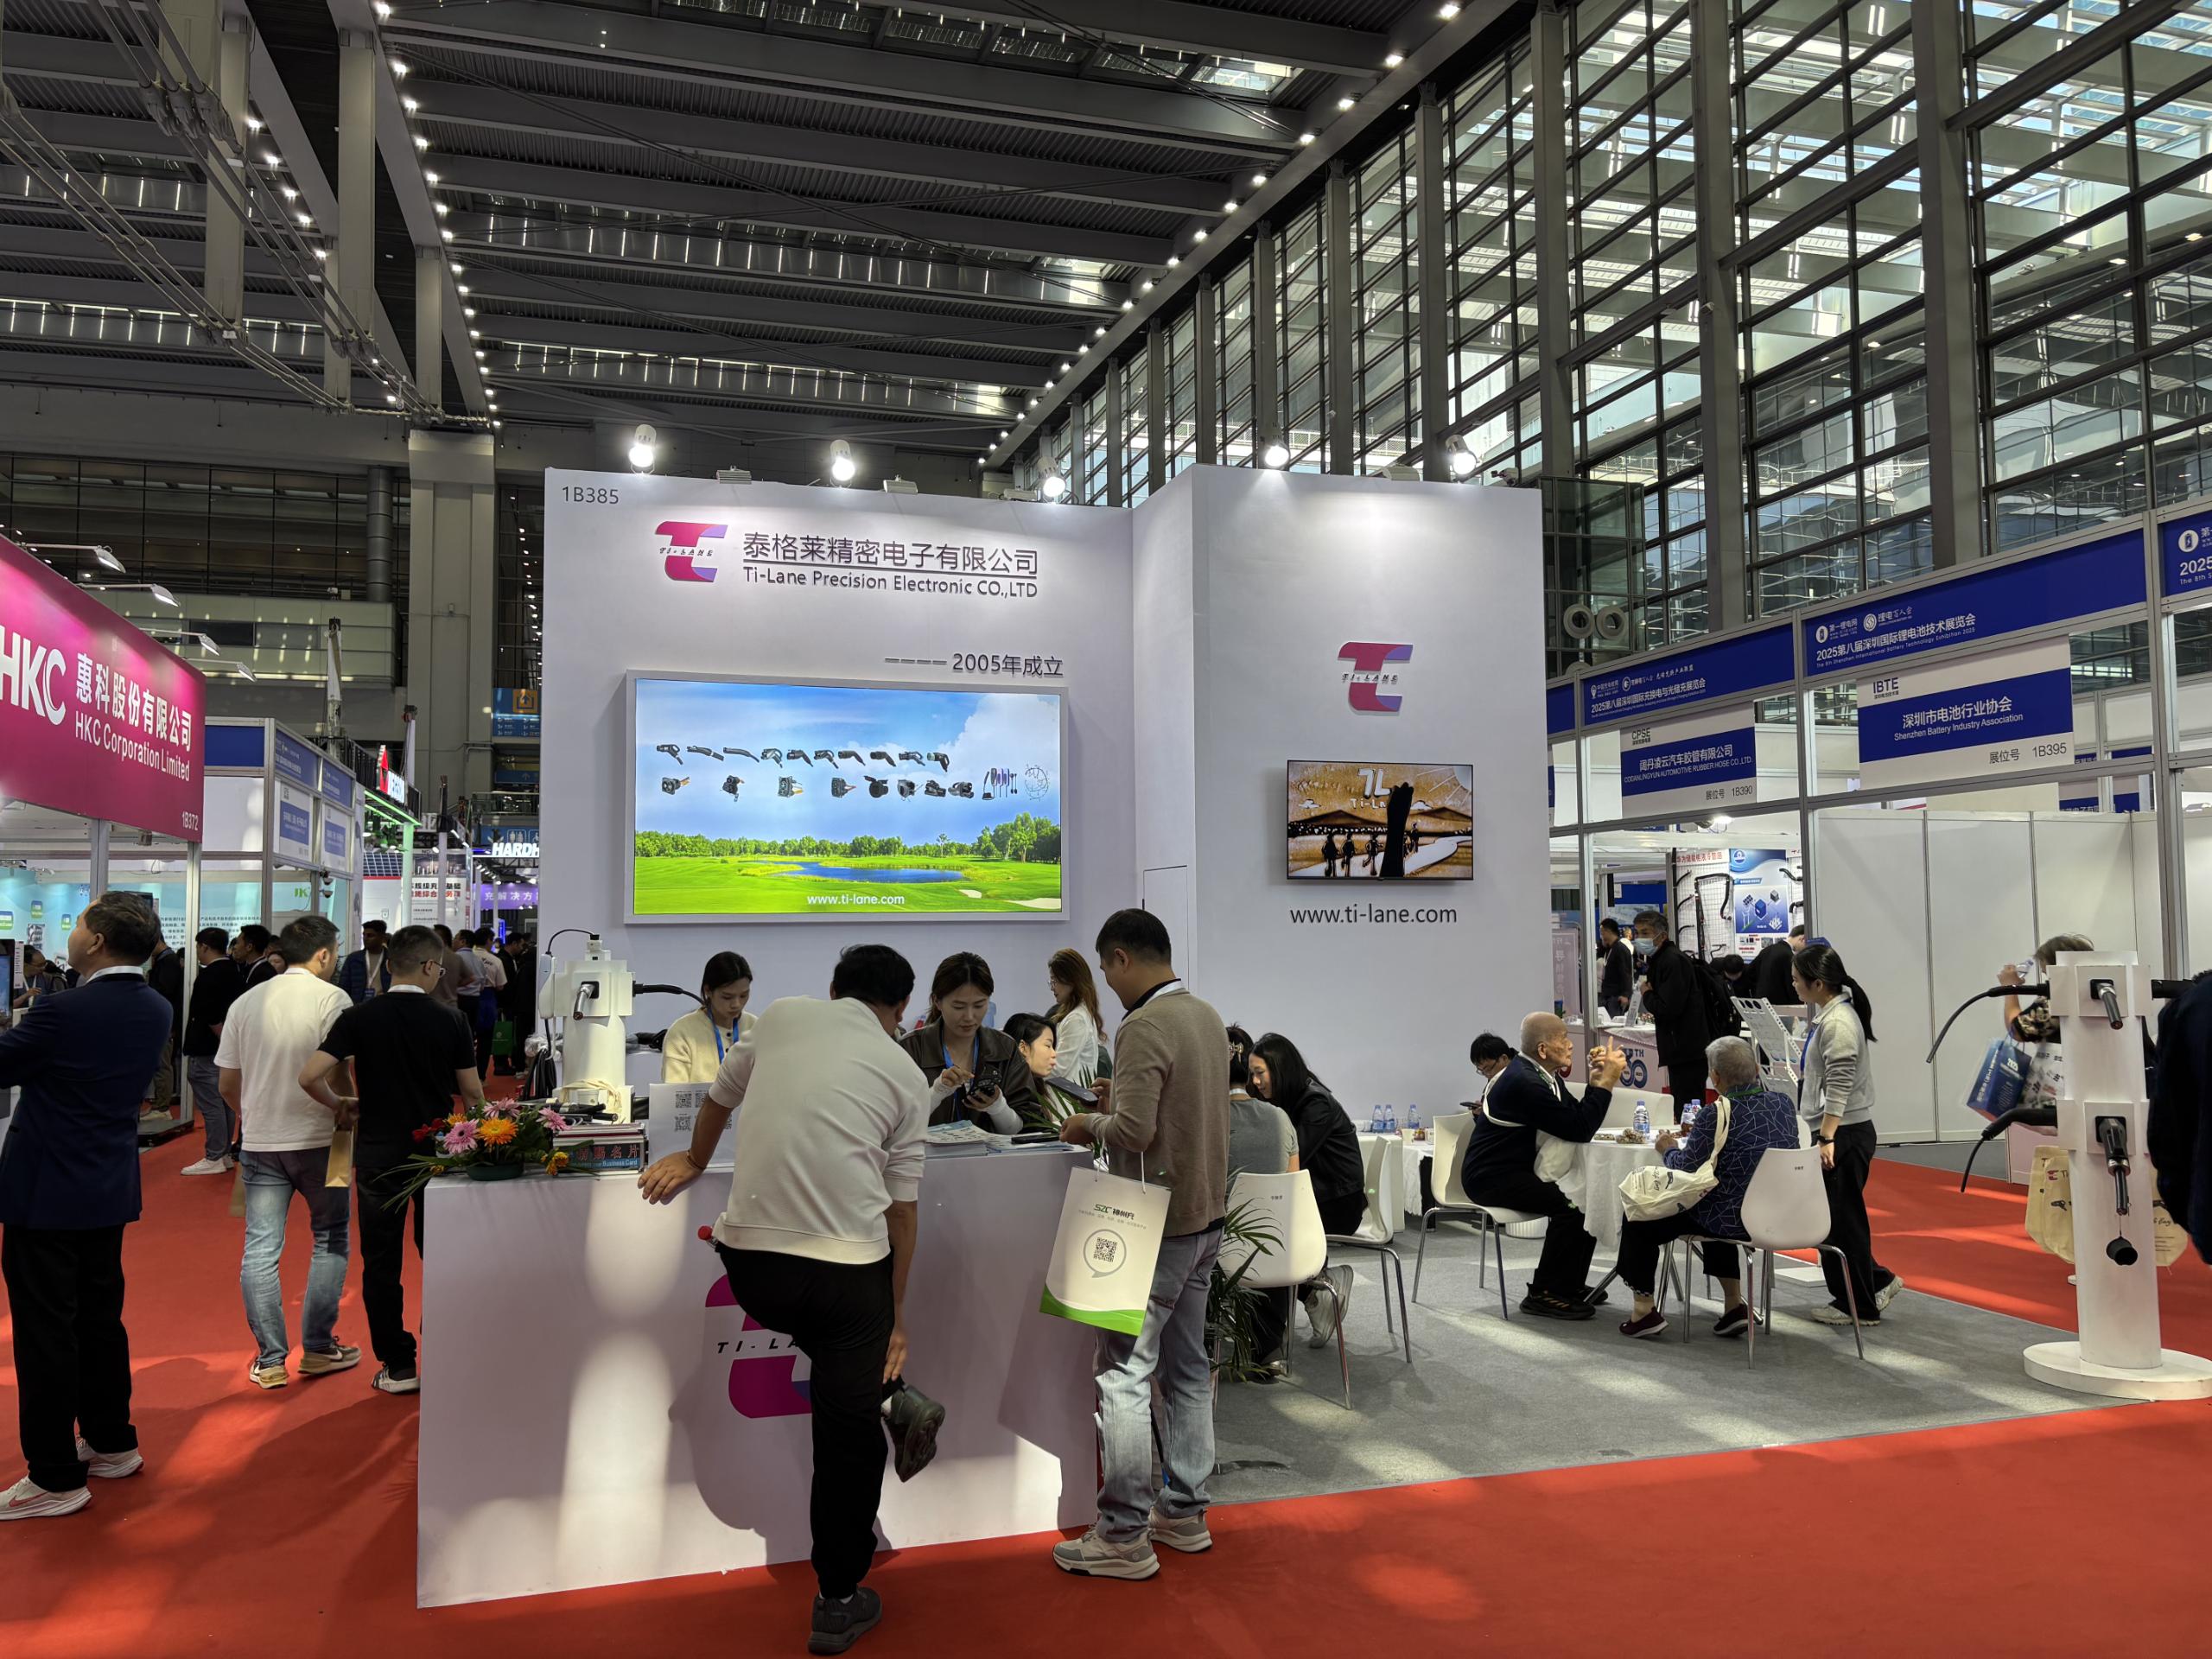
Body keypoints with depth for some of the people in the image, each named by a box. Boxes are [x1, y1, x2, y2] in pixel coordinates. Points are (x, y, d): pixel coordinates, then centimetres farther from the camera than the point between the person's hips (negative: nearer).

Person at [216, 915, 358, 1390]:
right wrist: (344, 1117, 0)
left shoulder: (246, 1002, 8)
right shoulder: (332, 999, -8)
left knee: (260, 1248, 6)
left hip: (259, 1142, 4)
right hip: (317, 1139, -4)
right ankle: (317, 1348, 13)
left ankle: (270, 1360, 8)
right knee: (331, 1240, 11)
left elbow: (227, 1083, 11)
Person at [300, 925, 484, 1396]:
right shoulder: (451, 1021, -6)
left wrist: (337, 1105, 5)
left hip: (379, 1153, -1)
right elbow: (473, 1093, -1)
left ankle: (397, 1366, 12)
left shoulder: (358, 1017, -7)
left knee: (381, 1262, 8)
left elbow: (310, 1076, -15)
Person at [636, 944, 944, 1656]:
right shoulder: (906, 1076, 6)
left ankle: (894, 1400, 22)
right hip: (847, 1267, -2)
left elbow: (720, 1097, 24)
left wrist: (693, 1160, 43)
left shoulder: (782, 1015, 9)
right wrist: (896, 1316, 17)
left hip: (748, 1258, 2)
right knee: (847, 1437, 11)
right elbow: (903, 1209, 7)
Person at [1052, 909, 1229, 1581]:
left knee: (1125, 1375, -2)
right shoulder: (1208, 1017, 9)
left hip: (1157, 1226, -9)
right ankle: (1185, 1512, 26)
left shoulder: (1143, 1028, -19)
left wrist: (1091, 1126, -6)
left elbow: (1135, 1129, -25)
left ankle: (1125, 1536, 4)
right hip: (1206, 1217, 9)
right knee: (1187, 1368, 16)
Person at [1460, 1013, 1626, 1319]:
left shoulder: (1542, 1075, 11)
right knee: (1568, 1205, -25)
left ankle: (1570, 1285, 15)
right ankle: (1542, 1294, -13)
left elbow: (1578, 1117, 11)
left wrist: (1598, 1080, -1)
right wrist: (1606, 1081, -18)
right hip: (1491, 1177, -11)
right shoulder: (1524, 1082, -23)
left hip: (1518, 1171, 11)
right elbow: (1579, 1129, -24)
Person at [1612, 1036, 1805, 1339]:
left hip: (1734, 1222, -7)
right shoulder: (1785, 1104, -2)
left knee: (1638, 1220, 11)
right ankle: (1734, 1305, 35)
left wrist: (1668, 1149, 8)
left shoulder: (1715, 1118, -23)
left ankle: (1644, 1310, 16)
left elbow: (1683, 1171, -13)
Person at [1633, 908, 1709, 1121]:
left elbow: (1668, 1009, -22)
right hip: (1681, 1049, 11)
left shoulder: (1673, 961, -16)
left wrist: (1647, 994, -6)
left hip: (1687, 1050, -11)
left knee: (1687, 1112, -9)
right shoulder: (1660, 959, 16)